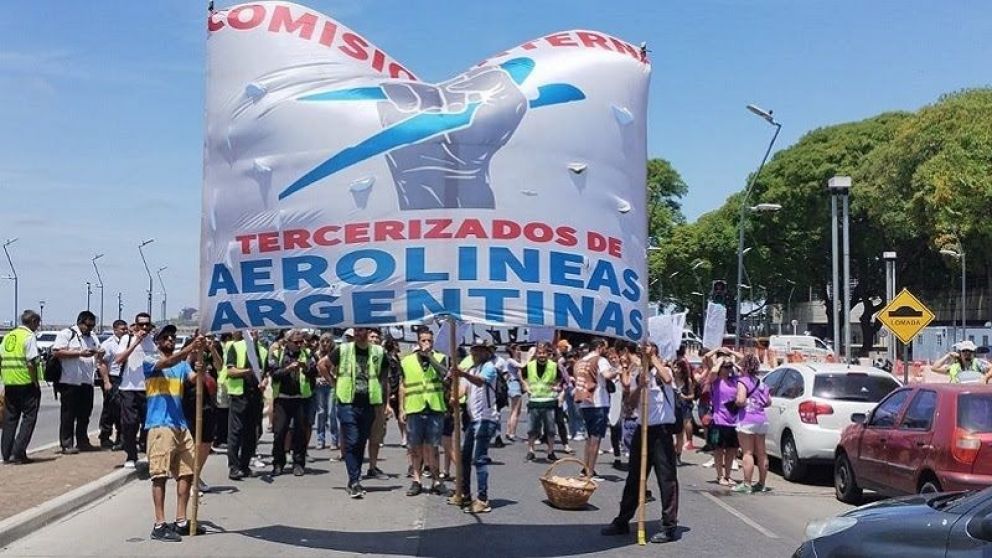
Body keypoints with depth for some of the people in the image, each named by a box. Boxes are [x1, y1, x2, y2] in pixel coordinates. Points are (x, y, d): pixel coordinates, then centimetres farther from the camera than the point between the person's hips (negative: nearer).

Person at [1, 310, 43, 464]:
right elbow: (31, 362, -16)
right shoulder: (29, 336, -8)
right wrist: (36, 382, -9)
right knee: (29, 417, 0)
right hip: (26, 383, -7)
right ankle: (18, 453, -6)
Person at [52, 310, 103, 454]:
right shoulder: (66, 334, -4)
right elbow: (56, 352, -15)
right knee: (68, 414, -1)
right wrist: (80, 353, -18)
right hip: (70, 381, -7)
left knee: (85, 414, 10)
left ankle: (82, 442, 19)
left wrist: (99, 353, -1)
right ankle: (66, 444, 3)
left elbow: (100, 356, 25)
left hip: (87, 382, 7)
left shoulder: (92, 337, 18)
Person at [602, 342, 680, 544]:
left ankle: (670, 526, 2)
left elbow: (667, 379, -27)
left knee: (667, 477, -4)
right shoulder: (637, 374, 12)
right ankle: (623, 521, 22)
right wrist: (640, 386, -15)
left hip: (661, 430, -6)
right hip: (642, 429, 6)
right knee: (634, 477, 13)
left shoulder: (664, 370, -2)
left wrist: (653, 358, -17)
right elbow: (632, 402, 3)